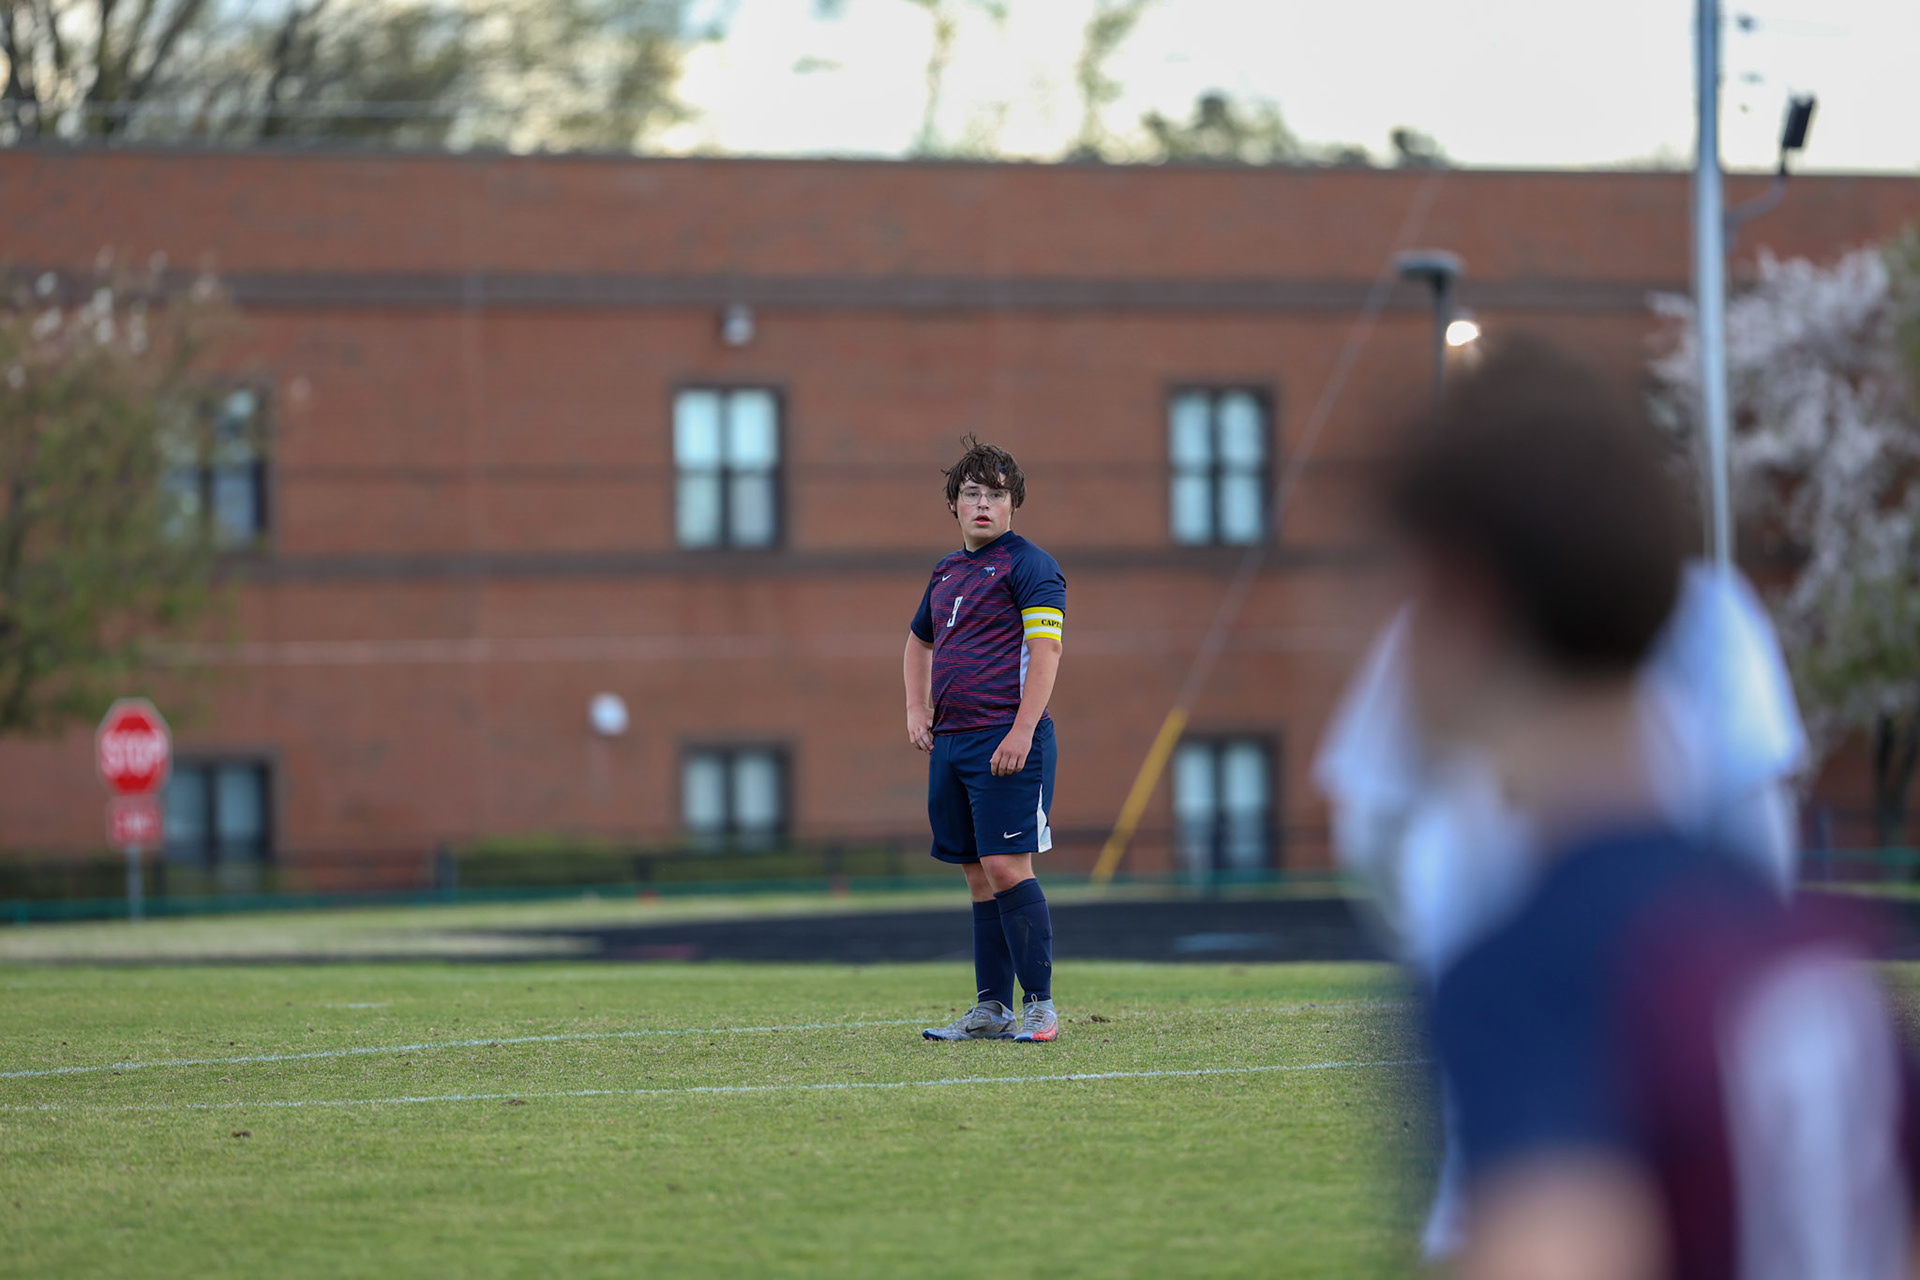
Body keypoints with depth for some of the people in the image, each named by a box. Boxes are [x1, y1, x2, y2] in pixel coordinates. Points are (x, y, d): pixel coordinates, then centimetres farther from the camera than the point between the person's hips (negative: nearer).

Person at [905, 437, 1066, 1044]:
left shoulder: (1028, 565, -5)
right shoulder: (947, 572, 19)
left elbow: (1046, 649, -13)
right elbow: (920, 640, 35)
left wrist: (1022, 732, -20)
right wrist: (917, 709, 20)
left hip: (1006, 741, -8)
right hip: (950, 742, 8)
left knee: (1006, 867, -12)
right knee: (978, 874, 9)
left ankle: (1039, 1004, -7)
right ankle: (991, 1009, 12)